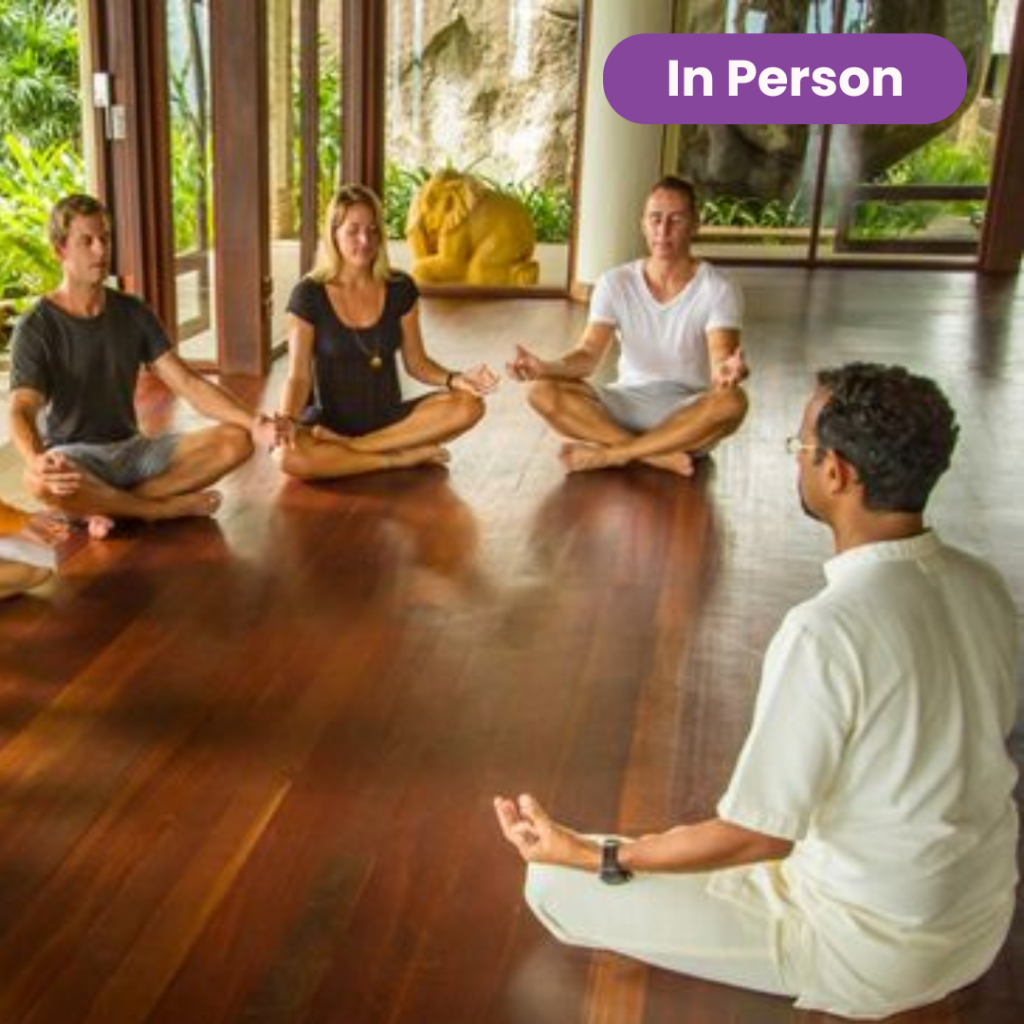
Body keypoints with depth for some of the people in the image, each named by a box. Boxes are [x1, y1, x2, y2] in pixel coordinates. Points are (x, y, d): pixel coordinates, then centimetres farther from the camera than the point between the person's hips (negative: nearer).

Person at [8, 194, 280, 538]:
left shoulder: (133, 313, 4)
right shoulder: (36, 327, -9)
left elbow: (187, 383, -3)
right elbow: (22, 410, -21)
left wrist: (252, 422, -21)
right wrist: (36, 459, -46)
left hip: (132, 449, 4)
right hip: (75, 457, -4)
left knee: (235, 440, -18)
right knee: (40, 481, -41)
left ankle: (109, 505, -19)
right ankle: (168, 507, -19)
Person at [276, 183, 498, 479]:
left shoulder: (400, 288, 2)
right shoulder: (309, 295, -7)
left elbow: (416, 362, 7)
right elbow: (299, 376, -10)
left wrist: (455, 379, -14)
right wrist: (286, 420, -31)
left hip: (390, 419, 4)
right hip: (331, 423, -3)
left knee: (468, 406, -22)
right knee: (289, 456, -37)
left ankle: (352, 447, -20)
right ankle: (400, 457, -20)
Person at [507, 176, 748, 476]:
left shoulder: (718, 289, -10)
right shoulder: (616, 283, -2)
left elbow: (720, 362, -23)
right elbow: (589, 355, -11)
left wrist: (727, 373, -49)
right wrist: (546, 367, -33)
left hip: (689, 415, -2)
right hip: (628, 404, 2)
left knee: (732, 402, -37)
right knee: (544, 392, -22)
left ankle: (607, 455, -26)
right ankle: (662, 456, -26)